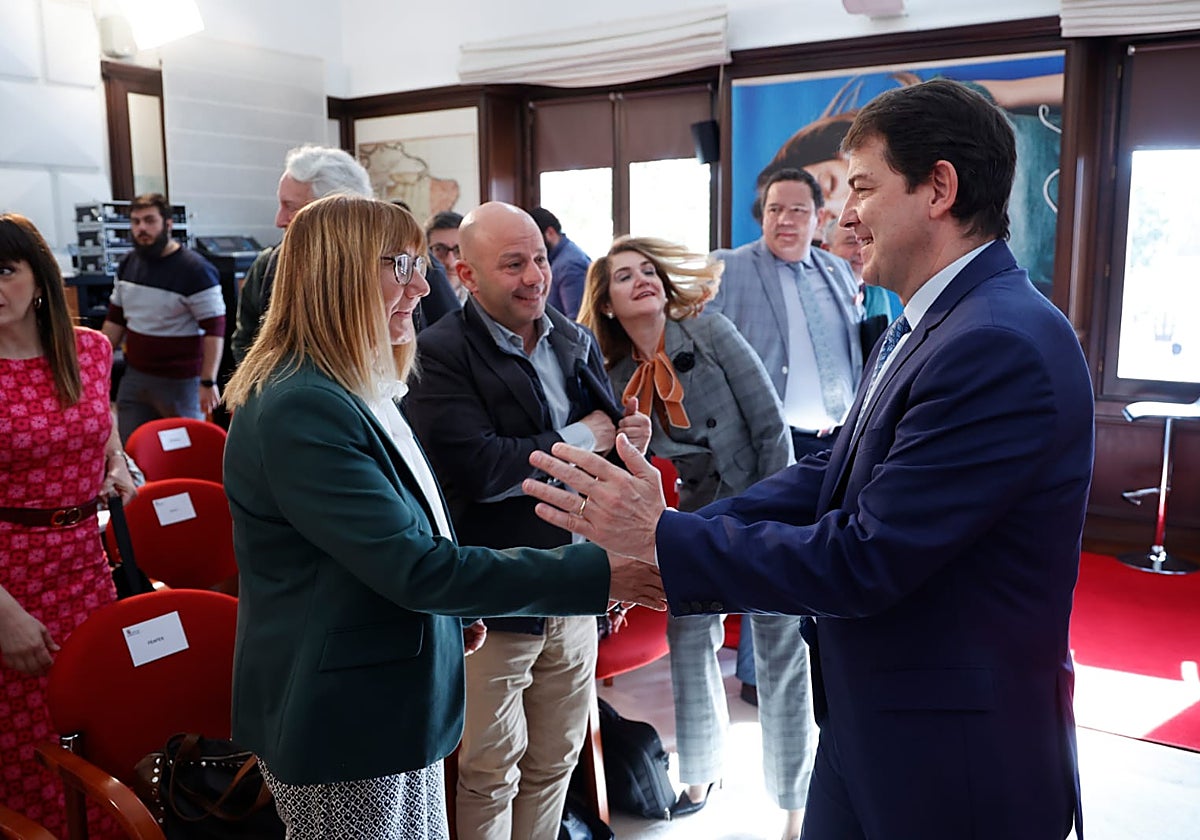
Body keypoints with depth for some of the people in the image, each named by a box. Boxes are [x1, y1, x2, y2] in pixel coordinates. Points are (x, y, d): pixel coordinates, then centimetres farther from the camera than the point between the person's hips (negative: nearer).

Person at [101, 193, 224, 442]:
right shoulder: (128, 264, 8)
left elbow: (215, 329, -15)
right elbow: (115, 319, 17)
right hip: (134, 378, 6)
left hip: (180, 383, -6)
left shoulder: (195, 270, -13)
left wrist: (208, 382, -20)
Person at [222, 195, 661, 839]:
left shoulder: (357, 392, 9)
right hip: (345, 722, -9)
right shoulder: (299, 409, -23)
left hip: (392, 705, 9)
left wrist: (451, 609, 16)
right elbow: (416, 567, -27)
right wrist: (598, 574, -27)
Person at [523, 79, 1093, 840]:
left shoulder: (1003, 346, -25)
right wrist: (658, 537, -5)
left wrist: (662, 539, -20)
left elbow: (865, 559, -26)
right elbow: (833, 478, 4)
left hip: (953, 763, -8)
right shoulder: (923, 329, 7)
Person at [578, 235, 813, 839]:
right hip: (696, 523, 4)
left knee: (782, 656, 2)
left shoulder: (711, 333, -11)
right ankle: (702, 771, 39)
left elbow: (770, 427, -12)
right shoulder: (618, 378, 0)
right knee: (689, 646, 15)